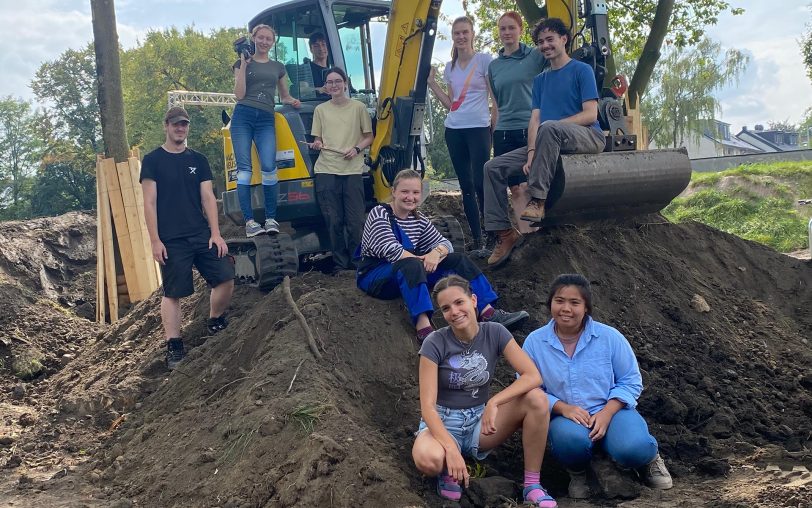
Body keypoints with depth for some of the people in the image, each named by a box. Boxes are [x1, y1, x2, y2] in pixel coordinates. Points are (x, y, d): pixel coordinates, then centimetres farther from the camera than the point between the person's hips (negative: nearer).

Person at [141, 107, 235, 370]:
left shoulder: (198, 160, 12)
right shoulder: (153, 160, 2)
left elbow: (208, 198, 8)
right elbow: (150, 203, -3)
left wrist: (215, 233, -2)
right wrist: (155, 240, -10)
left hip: (202, 235, 4)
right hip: (171, 240, -4)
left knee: (226, 278, -7)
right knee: (172, 293, -1)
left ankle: (215, 323, 16)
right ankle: (174, 349, 5)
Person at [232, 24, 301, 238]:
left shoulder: (278, 67, 20)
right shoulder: (243, 63, 12)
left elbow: (284, 96, 29)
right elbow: (239, 94, 0)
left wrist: (292, 101, 6)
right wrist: (244, 64, -2)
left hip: (266, 119, 2)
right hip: (243, 117, -1)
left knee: (269, 167, -15)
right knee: (244, 168, -8)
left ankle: (271, 218, -7)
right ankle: (249, 221, -9)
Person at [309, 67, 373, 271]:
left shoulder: (358, 107, 6)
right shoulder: (320, 110, 12)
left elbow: (369, 137, 9)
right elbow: (318, 140, 16)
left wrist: (356, 149, -9)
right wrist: (317, 145, -7)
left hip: (352, 170, -2)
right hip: (326, 170, 2)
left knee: (355, 220, -4)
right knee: (333, 220, 2)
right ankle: (340, 263, 12)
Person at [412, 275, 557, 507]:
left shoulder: (494, 333, -9)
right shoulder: (434, 343, -17)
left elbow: (533, 376, -17)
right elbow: (427, 406, -20)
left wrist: (493, 403, -30)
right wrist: (451, 449, -33)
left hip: (479, 420, 3)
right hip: (442, 422, -3)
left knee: (537, 399, -24)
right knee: (428, 459, -39)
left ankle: (532, 485, -12)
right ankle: (448, 470, -1)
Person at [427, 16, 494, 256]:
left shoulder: (484, 60, -1)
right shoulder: (450, 68, 15)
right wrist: (431, 82, 11)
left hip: (479, 128, -6)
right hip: (453, 130, 6)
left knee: (480, 183, -15)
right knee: (466, 186, 5)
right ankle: (477, 240, 10)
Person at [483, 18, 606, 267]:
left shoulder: (581, 70, 2)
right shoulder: (540, 80, 20)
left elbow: (590, 115, -9)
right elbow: (534, 120, 7)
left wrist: (552, 125, -17)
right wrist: (531, 152, -10)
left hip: (588, 137, -6)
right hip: (548, 143, 7)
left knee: (549, 128, -40)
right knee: (494, 167, -8)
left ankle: (537, 199, -34)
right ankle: (504, 232, -10)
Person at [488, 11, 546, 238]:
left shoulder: (535, 56, 1)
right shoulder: (494, 66, 14)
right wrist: (493, 134, 15)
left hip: (530, 129, -4)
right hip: (503, 133, 4)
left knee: (528, 186, -11)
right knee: (515, 189, 4)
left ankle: (531, 233, -8)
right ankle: (523, 235, 8)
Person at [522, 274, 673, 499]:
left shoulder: (609, 337, -5)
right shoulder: (534, 342, -4)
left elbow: (631, 381, -1)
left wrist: (606, 413, -17)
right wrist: (562, 408, -20)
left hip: (611, 410, 0)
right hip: (565, 416, 0)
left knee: (632, 449, -32)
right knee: (571, 439, -38)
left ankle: (650, 456, 9)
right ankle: (577, 472, 0)